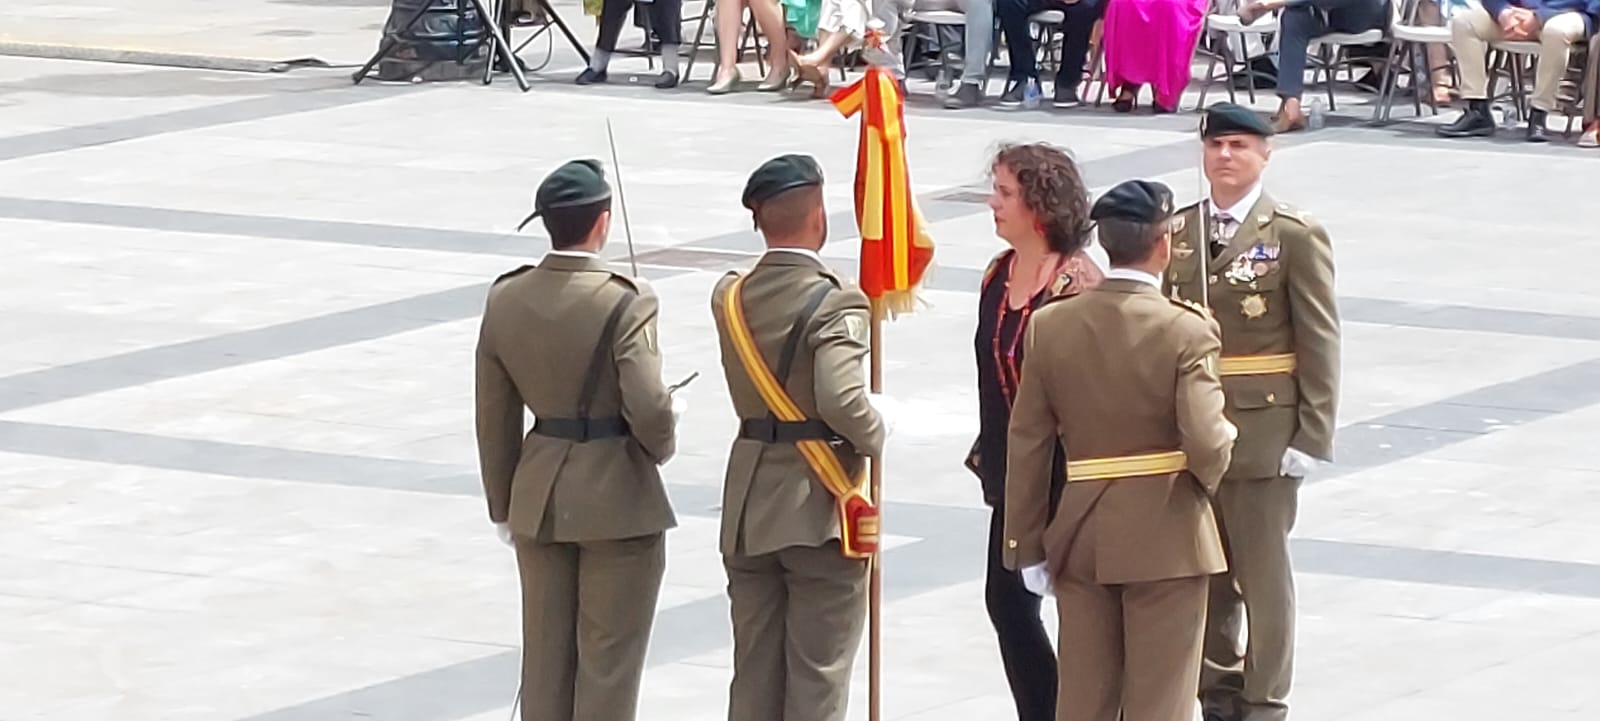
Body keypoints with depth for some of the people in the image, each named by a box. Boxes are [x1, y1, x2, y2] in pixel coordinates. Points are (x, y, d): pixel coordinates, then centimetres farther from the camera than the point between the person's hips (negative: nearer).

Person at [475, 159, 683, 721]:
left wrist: (503, 504, 16)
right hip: (617, 500, -5)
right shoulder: (624, 302, -18)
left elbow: (494, 416, 6)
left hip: (539, 499, 5)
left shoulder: (505, 300, -1)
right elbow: (648, 408, -23)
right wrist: (661, 445, 0)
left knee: (546, 656, 14)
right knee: (609, 660, 4)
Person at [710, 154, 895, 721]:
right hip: (819, 509, -6)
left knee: (754, 674, 13)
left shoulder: (730, 297, 3)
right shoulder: (835, 304, -17)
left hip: (748, 509, 6)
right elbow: (841, 401, -27)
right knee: (818, 675, 1)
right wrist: (875, 435, -9)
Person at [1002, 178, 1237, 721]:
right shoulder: (1187, 331, -14)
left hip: (1080, 534, 4)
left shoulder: (1050, 326, -1)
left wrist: (1027, 546, 8)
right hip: (1164, 535, -4)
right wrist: (1206, 480, 3)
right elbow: (1207, 445, -21)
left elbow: (1028, 446, 2)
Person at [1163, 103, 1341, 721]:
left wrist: (1312, 435, -10)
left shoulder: (1295, 236, -5)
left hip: (1262, 432, -4)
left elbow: (1320, 343, -6)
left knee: (1263, 574, 2)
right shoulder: (1181, 232, 8)